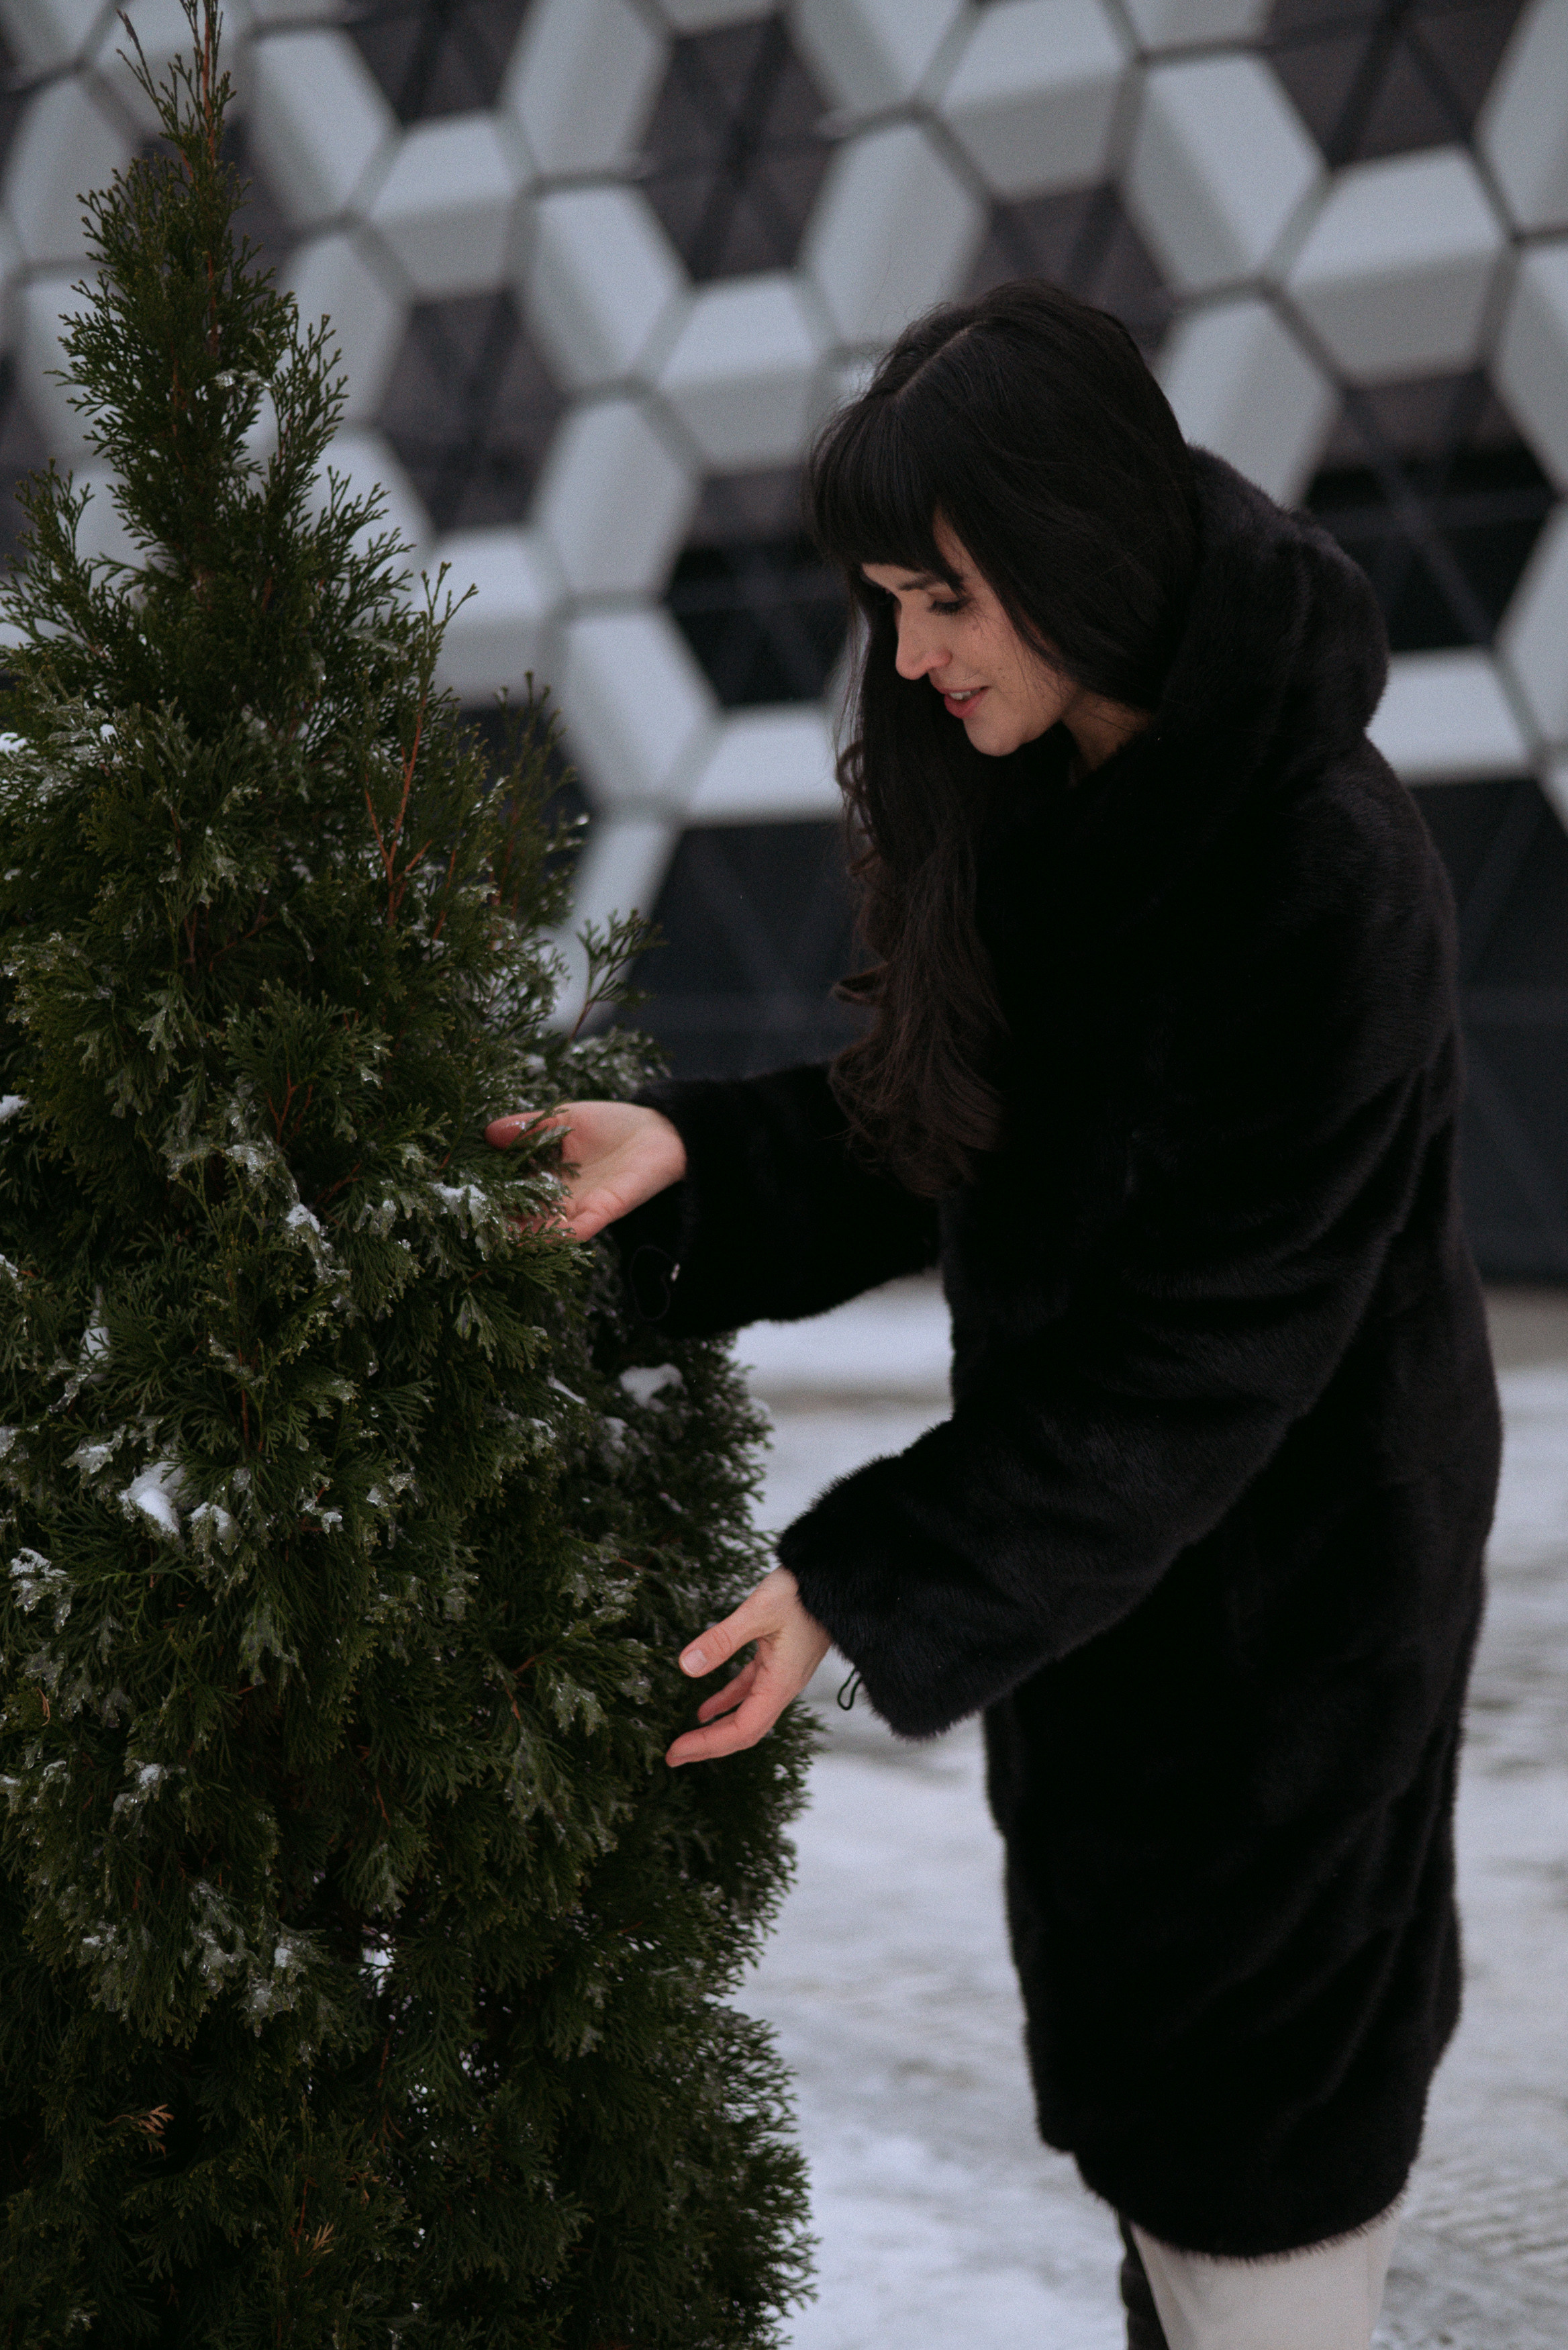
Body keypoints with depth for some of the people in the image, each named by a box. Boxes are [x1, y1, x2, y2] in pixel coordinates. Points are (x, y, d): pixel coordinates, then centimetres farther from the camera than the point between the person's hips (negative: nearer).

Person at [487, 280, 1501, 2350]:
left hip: (1283, 1577, -7)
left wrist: (872, 1589, -26)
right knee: (1128, 2013, 21)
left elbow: (1208, 1350, -26)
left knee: (1244, 2077, 7)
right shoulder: (1030, 799, -2)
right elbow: (935, 1127, 6)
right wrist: (695, 1160, -12)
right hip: (1086, 1527, 7)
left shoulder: (1328, 879, -27)